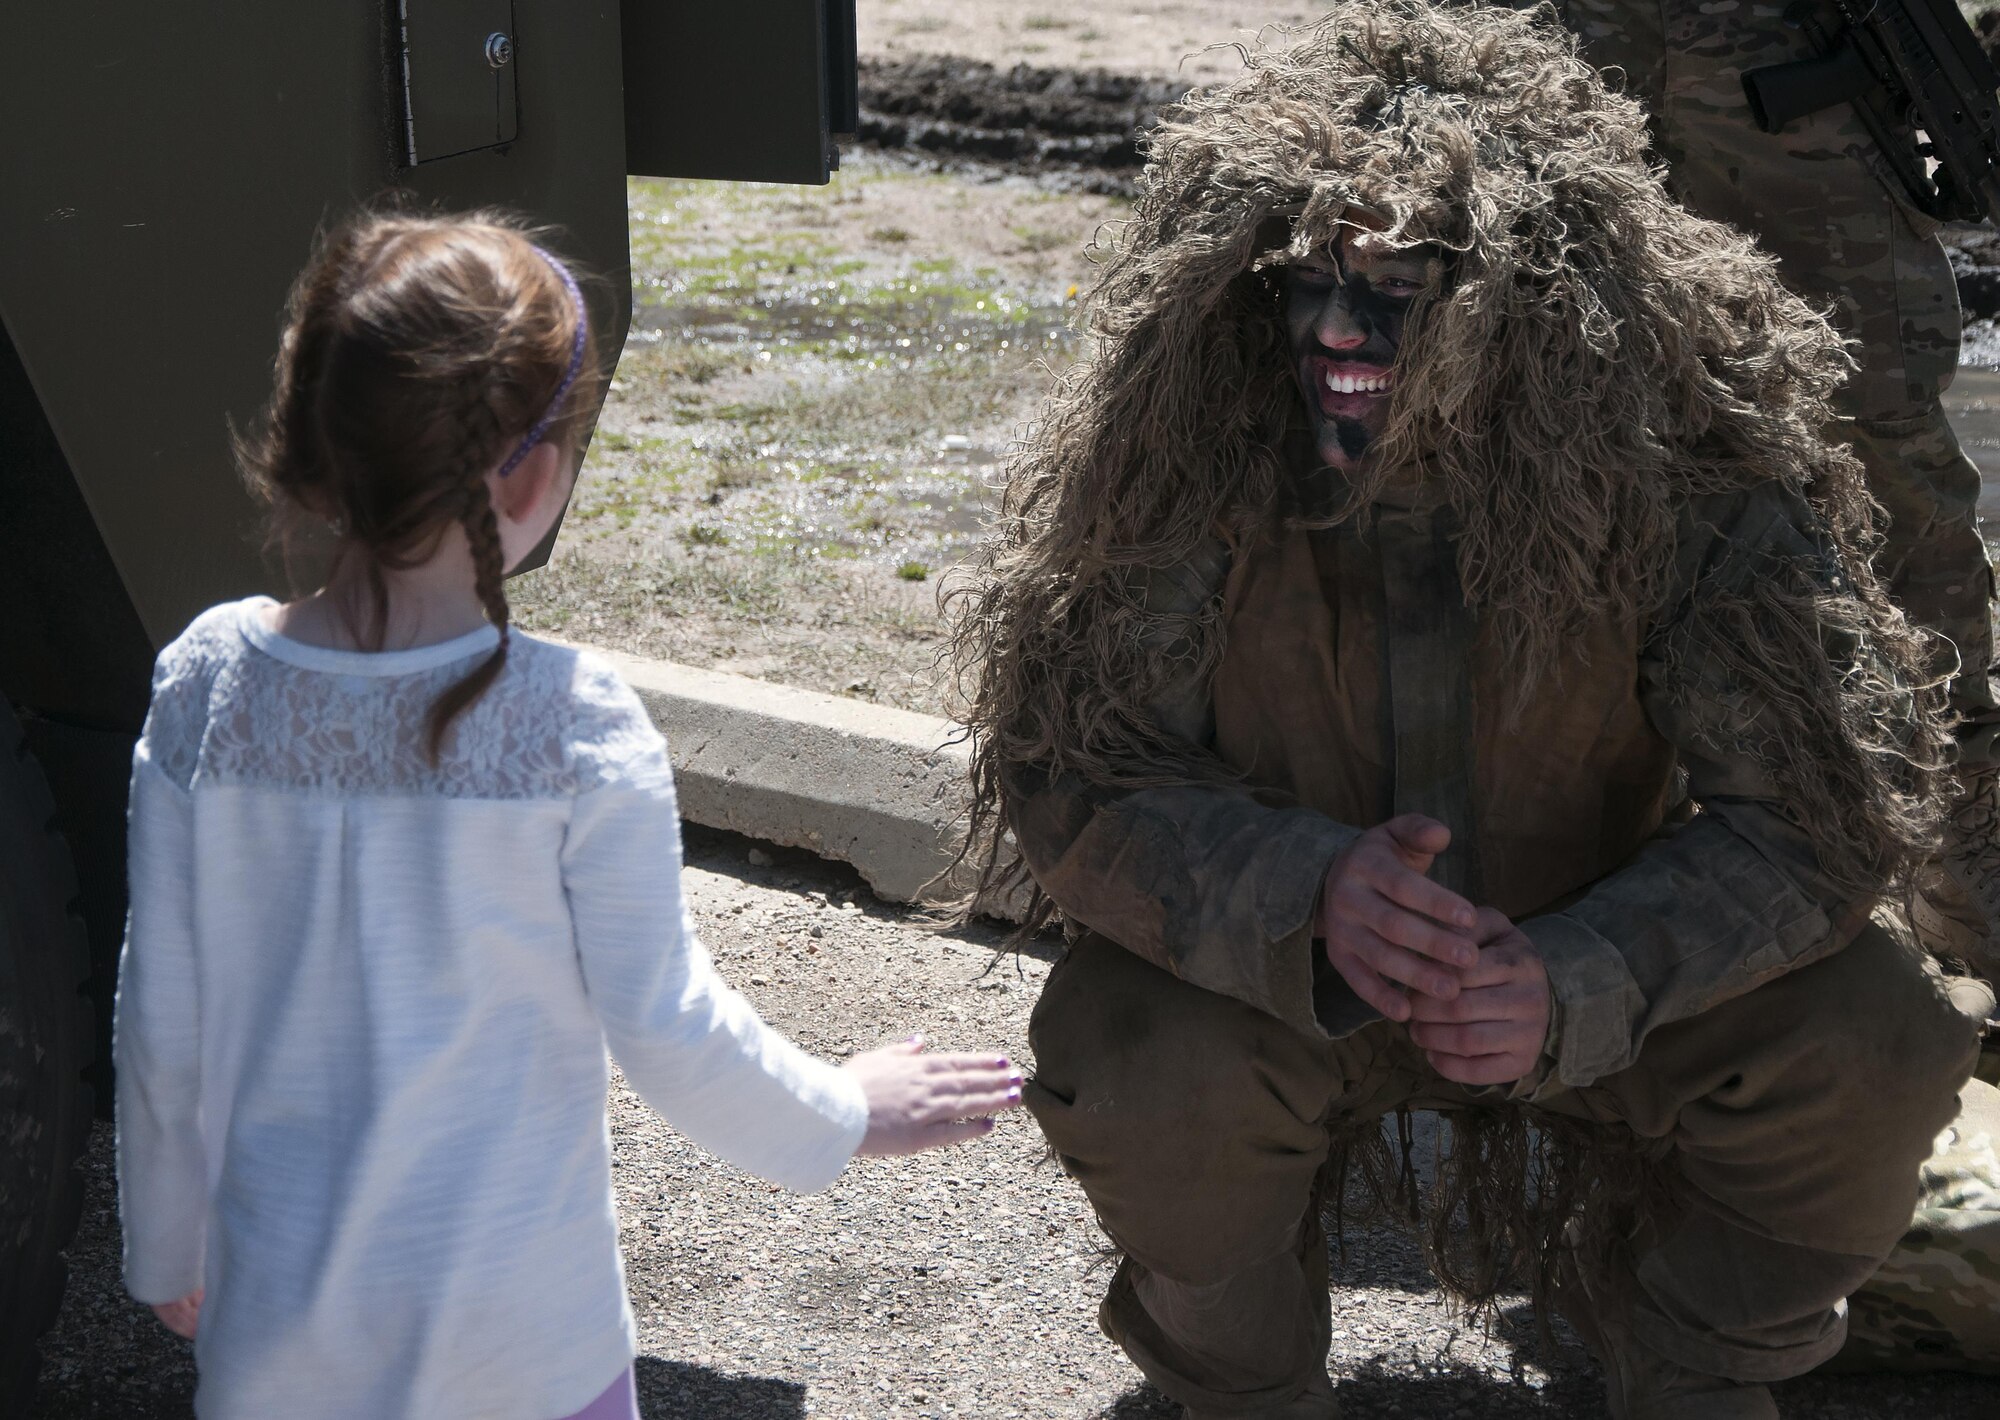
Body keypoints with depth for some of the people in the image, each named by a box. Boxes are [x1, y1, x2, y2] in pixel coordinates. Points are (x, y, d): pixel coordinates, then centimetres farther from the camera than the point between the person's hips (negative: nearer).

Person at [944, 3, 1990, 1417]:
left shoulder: (1695, 467, -21)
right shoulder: (1186, 457, -22)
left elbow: (1823, 798, -19)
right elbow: (1068, 772, -19)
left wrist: (1583, 981, -36)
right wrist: (1306, 890, -39)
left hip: (1579, 978, 1)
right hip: (1267, 970, -1)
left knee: (1874, 1043, -21)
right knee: (1139, 1064, -31)